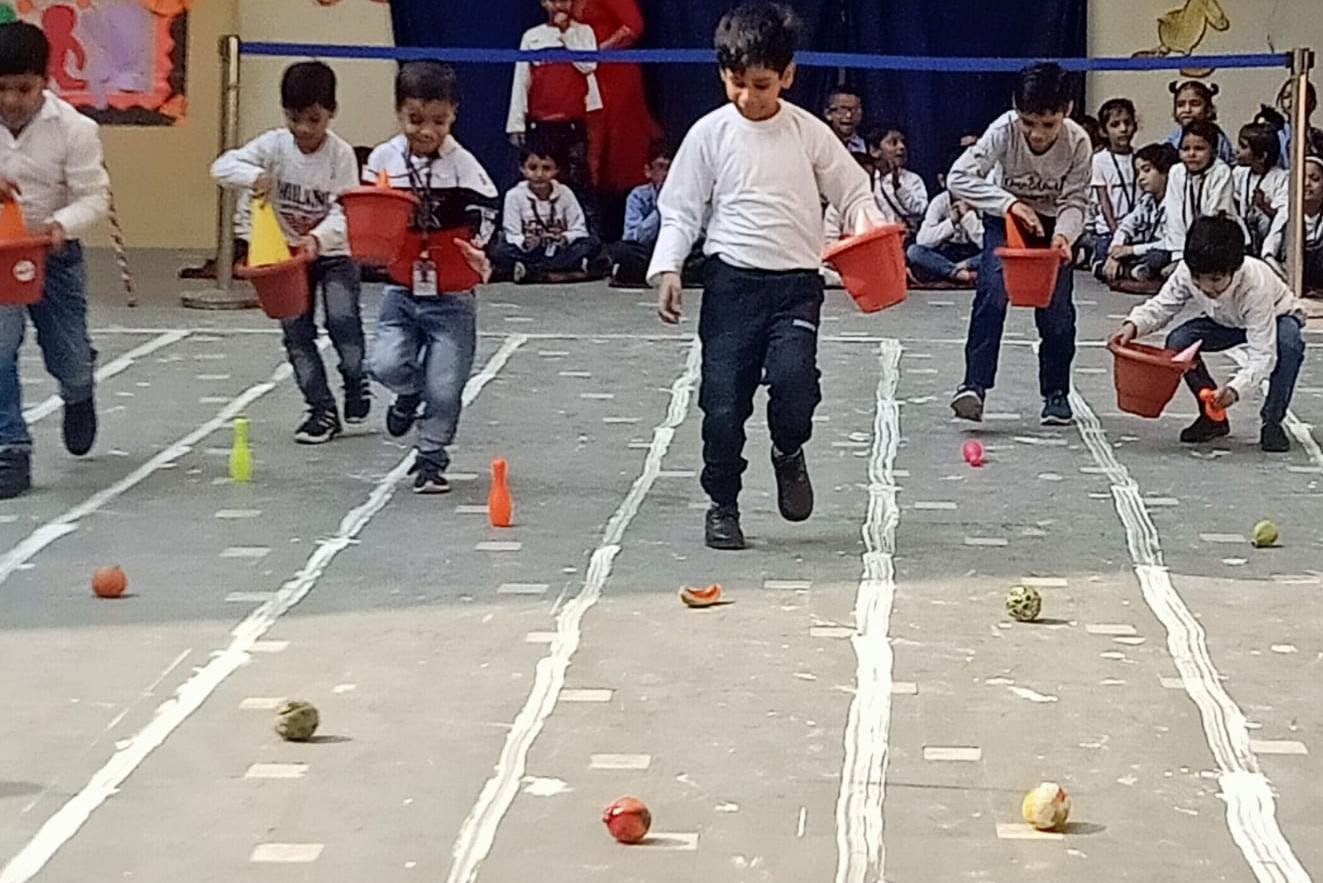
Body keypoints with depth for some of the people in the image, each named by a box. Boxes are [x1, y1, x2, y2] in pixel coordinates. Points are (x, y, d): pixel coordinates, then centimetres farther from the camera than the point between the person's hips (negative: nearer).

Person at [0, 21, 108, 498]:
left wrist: (61, 225, -32)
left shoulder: (74, 128, -16)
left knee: (69, 361, 7)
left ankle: (79, 394, 45)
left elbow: (94, 196, -12)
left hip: (53, 253, 0)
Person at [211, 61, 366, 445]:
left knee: (342, 321, -16)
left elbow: (344, 213, -20)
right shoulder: (274, 145, -10)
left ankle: (355, 379, 15)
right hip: (288, 252, 3)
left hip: (332, 252, -2)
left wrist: (318, 238, -38)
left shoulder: (341, 154, -15)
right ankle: (322, 409, 12)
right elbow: (222, 167, -16)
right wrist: (253, 176, -36)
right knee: (296, 331, -1)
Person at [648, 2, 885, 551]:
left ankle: (789, 453, 11)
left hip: (796, 283, 0)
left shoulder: (809, 133, 3)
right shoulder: (711, 134, 2)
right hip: (732, 280, 0)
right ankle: (722, 505, 16)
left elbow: (853, 193, 10)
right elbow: (681, 211, 5)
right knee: (723, 398, -3)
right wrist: (667, 269, -9)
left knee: (793, 378, -22)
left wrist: (869, 228, -11)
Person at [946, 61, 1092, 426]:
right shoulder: (1005, 130, -28)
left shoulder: (1077, 142, -25)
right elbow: (958, 178, -31)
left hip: (1053, 224, 1)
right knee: (993, 289, -24)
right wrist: (1010, 203, -41)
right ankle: (974, 385, -23)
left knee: (1057, 310, -8)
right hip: (1007, 220, -1)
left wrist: (1063, 236, -38)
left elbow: (1075, 201, -17)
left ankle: (1056, 393, 14)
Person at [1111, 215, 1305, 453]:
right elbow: (1161, 306, -16)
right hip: (1226, 322, 4)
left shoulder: (1255, 284, -42)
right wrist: (1133, 325, -39)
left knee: (1289, 342, -38)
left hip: (1276, 318, -4)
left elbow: (1262, 355, -43)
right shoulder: (1186, 272, -31)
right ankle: (1213, 415, -2)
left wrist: (1235, 388, -60)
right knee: (1177, 342, -22)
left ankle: (1272, 422, -17)